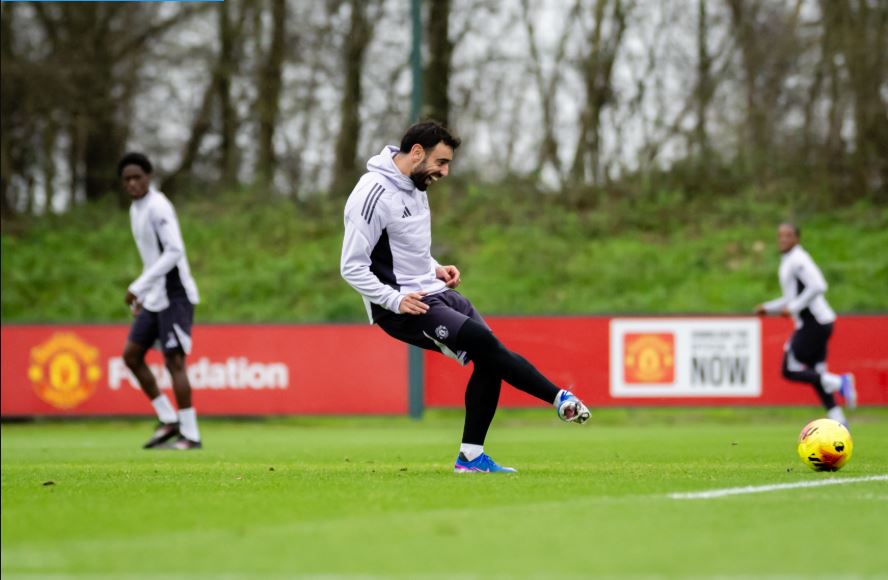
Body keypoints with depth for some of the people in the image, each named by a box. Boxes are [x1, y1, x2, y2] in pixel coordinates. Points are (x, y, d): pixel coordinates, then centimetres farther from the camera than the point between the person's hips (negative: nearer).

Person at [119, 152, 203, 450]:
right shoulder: (136, 209, 14)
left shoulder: (158, 207, -14)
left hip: (175, 295, -9)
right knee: (131, 354, 7)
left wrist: (139, 287, -23)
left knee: (174, 361, -10)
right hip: (155, 299, 9)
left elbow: (174, 252, -23)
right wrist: (141, 296, 18)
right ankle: (168, 420, 13)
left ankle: (190, 435, -6)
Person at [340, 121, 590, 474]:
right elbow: (352, 267, -18)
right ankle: (559, 398, -11)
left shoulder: (415, 186, 13)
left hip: (433, 293, 10)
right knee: (482, 340, -21)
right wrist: (396, 300, -22)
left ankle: (471, 457, 6)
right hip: (400, 307, -10)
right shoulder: (374, 193, -17)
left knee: (488, 359, -2)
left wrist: (436, 270, 10)